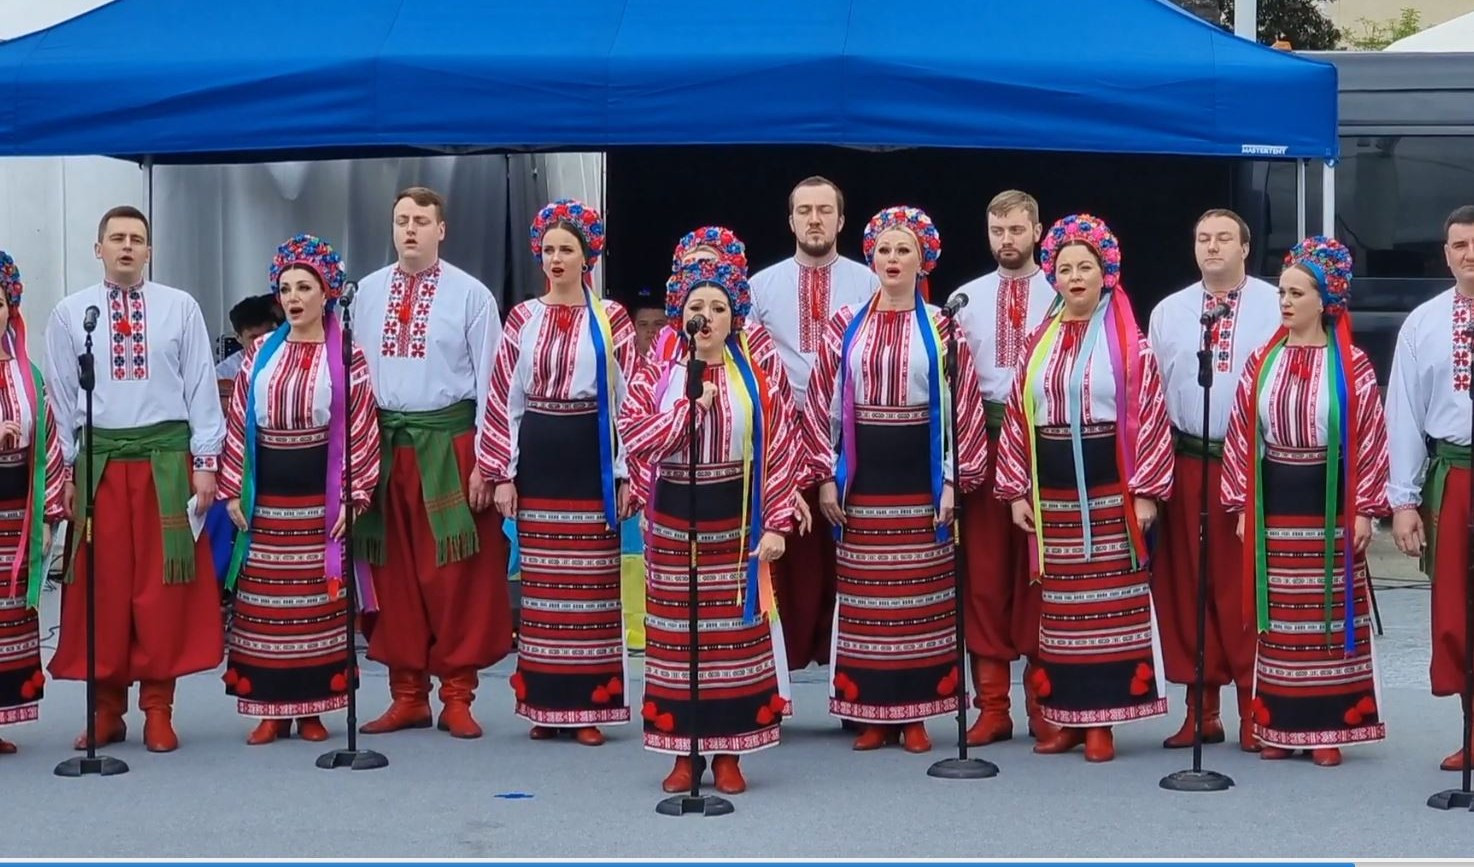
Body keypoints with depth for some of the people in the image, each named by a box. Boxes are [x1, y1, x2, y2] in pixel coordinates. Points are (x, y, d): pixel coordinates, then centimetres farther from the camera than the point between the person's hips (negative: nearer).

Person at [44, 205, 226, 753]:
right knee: (102, 587, 3)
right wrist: (69, 472, 6)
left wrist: (205, 463, 0)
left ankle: (158, 708, 12)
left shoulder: (181, 308, 3)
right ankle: (106, 708, 13)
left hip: (167, 457, -1)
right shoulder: (69, 314, 6)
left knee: (162, 586, 3)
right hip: (98, 460, 1)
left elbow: (202, 387, 4)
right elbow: (63, 398, 9)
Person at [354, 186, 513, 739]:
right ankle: (407, 696, 17)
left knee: (455, 574, 0)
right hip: (382, 442, 4)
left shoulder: (471, 295, -2)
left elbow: (490, 379, -3)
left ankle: (457, 697, 10)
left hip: (449, 442, -3)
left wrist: (485, 460, -8)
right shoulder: (368, 293, 8)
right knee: (393, 573, 8)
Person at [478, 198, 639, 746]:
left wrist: (627, 474, -6)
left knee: (591, 582, 0)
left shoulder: (611, 319, 1)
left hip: (590, 456, -2)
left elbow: (628, 398, -1)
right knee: (541, 583, 5)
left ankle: (589, 704, 7)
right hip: (536, 455, 2)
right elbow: (505, 399, 6)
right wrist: (502, 473, 1)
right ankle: (546, 704, 12)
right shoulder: (523, 318, 8)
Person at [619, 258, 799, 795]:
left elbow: (779, 448, -4)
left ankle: (728, 752, 12)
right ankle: (683, 752, 13)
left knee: (736, 630, 2)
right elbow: (634, 438, -12)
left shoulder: (758, 370, 0)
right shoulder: (657, 375, 3)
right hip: (674, 518, 1)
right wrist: (692, 404, -18)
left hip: (736, 519, -1)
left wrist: (776, 523, -10)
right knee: (677, 631, 4)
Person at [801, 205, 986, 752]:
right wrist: (824, 476, -3)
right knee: (863, 597, 3)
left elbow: (962, 406, -1)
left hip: (918, 473, -1)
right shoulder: (846, 325, 5)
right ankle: (871, 715, 11)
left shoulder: (941, 327, 2)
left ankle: (914, 714, 10)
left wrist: (953, 480, -8)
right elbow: (821, 403, 4)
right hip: (861, 475, 1)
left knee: (921, 594, 2)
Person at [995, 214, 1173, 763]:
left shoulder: (1128, 343, -1)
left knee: (1110, 602, -2)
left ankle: (1102, 720, 3)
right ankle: (1067, 717, 14)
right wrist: (1017, 491, 6)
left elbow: (1149, 418, -5)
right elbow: (1016, 418, 11)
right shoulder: (1039, 343, 11)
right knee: (1059, 604, 7)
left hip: (1109, 487, -4)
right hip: (1052, 490, 4)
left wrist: (1145, 492, -10)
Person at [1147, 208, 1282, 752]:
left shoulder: (1275, 308, 0)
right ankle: (1200, 710, 15)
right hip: (1185, 462, 3)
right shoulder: (1168, 312, 11)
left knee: (1248, 586, 0)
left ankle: (1255, 710, 9)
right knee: (1186, 586, 6)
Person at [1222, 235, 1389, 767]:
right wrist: (1243, 506, 2)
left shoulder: (1352, 368, -5)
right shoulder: (1263, 362, 5)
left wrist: (1363, 510, -9)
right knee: (1279, 619, 7)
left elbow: (1369, 439, -5)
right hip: (1273, 506, 3)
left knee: (1330, 617, 2)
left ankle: (1327, 728, 10)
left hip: (1328, 505, -3)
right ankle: (1279, 726, 14)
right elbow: (1241, 435, 6)